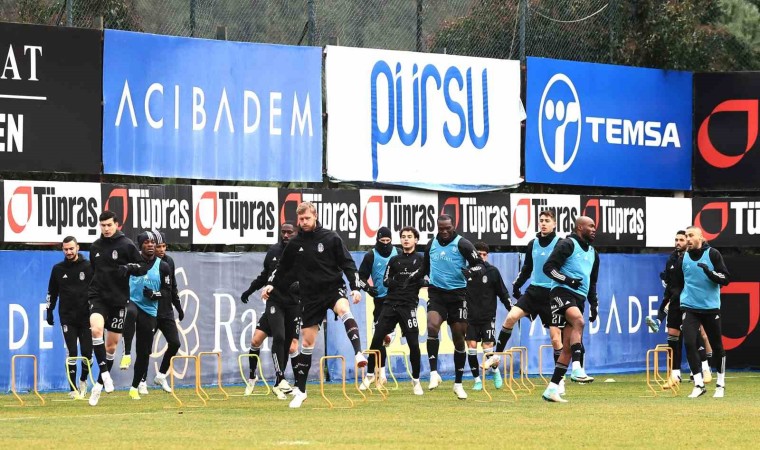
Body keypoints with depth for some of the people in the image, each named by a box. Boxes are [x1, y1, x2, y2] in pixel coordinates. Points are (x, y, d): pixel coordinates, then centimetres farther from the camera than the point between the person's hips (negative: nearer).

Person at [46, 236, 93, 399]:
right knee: (72, 352, -5)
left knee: (87, 352, -2)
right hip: (67, 317, 1)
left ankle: (83, 380, 24)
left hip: (86, 316, -1)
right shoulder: (58, 269, 6)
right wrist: (49, 311, 11)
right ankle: (73, 388, -2)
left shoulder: (88, 267, -1)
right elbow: (52, 292, 15)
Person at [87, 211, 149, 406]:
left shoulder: (126, 245, -3)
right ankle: (105, 373, -25)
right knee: (96, 328, -29)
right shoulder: (95, 247, 8)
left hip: (118, 300, -1)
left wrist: (128, 267, -20)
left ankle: (99, 385, 20)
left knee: (111, 345, 6)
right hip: (98, 297, 1)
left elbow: (144, 267, -1)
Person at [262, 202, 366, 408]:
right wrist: (271, 285, 5)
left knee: (344, 310, -38)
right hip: (310, 296, 3)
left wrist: (355, 287, -10)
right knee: (307, 342, 4)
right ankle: (299, 390, 13)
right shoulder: (295, 244, 3)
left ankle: (358, 354, -48)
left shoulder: (331, 238, -4)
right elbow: (283, 267, 17)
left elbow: (347, 263, -2)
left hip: (333, 288, -3)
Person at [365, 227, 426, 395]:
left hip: (409, 305, -3)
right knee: (377, 339, -2)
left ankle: (416, 380, 6)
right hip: (390, 304, 3)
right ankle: (370, 375, 13)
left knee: (413, 343, -7)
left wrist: (419, 279, -18)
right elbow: (386, 280, 12)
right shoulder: (394, 260, 15)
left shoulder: (421, 260, 6)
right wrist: (398, 283, -8)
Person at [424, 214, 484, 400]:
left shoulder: (462, 244, -6)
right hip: (436, 294, 2)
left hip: (457, 295, -2)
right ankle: (434, 374, -25)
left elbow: (479, 265, -7)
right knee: (432, 326, -25)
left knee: (458, 339, 4)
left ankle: (458, 384, 15)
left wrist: (471, 271, -26)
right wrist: (427, 279, 11)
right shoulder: (431, 245, 8)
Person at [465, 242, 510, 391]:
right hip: (470, 316, 1)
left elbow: (503, 293, 4)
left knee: (487, 346, -6)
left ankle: (495, 371, 23)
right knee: (471, 346, -4)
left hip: (488, 317, -1)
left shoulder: (493, 272, -1)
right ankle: (477, 380, 7)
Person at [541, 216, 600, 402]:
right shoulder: (567, 245, -3)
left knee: (567, 347, 1)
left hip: (579, 298, 8)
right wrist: (568, 280, -19)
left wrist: (594, 304, 22)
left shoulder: (592, 253, 22)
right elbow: (548, 267, -10)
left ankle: (552, 389, 3)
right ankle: (577, 369, -44)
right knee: (578, 321, -36)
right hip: (562, 292, -8)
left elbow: (592, 282, 30)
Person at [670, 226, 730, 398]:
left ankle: (720, 384, 20)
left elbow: (725, 279, -7)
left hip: (711, 308, -2)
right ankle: (699, 384, -10)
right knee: (689, 343, -13)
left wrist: (710, 272, -23)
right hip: (689, 308, 2)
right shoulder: (683, 259, 6)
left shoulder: (712, 254, -3)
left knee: (717, 346, 5)